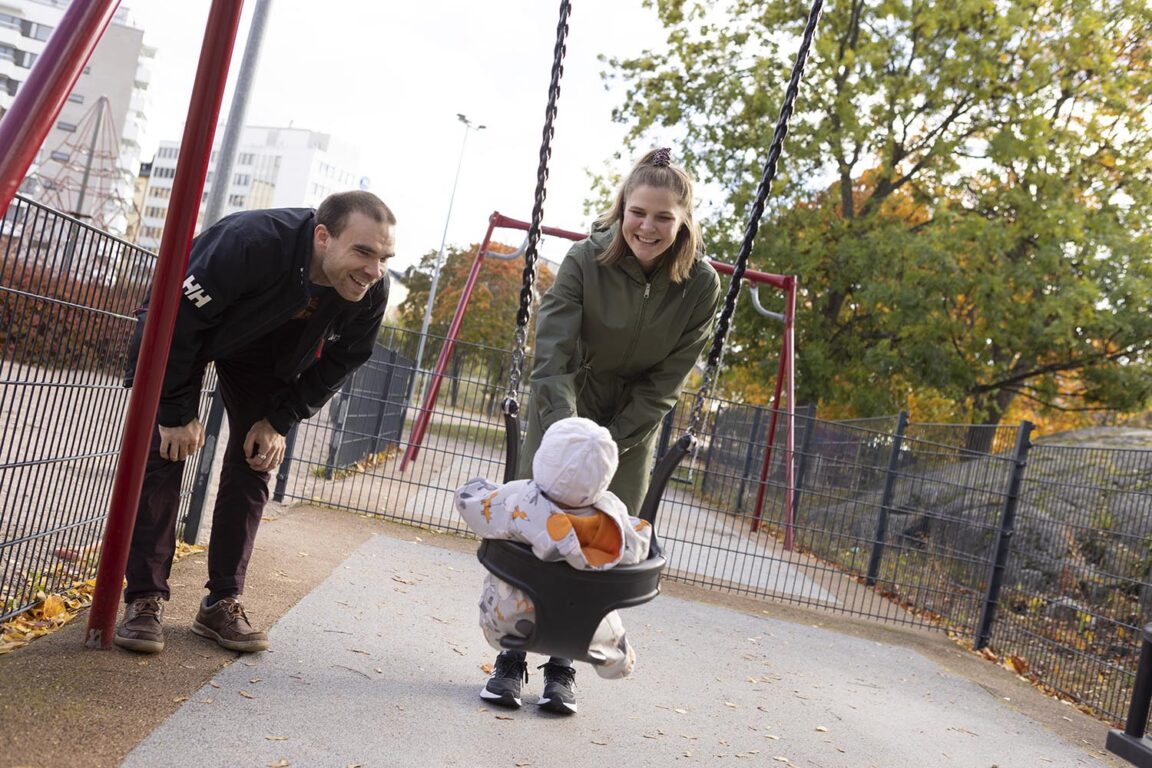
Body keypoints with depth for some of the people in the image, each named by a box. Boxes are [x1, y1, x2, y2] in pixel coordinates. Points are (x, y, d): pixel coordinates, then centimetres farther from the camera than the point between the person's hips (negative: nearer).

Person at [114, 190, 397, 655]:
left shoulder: (371, 292, -26)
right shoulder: (253, 242, -41)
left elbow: (340, 362, -7)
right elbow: (179, 318, -32)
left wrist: (279, 420, -11)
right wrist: (177, 412, -25)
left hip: (265, 352, 4)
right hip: (180, 329, -4)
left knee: (252, 465, -2)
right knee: (164, 455, -12)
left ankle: (222, 604, 6)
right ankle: (144, 601, -4)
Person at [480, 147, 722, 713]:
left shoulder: (700, 285, -18)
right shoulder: (586, 260, -21)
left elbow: (664, 384, -14)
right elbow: (552, 353, -28)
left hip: (631, 422, 1)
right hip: (563, 406, -1)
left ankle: (562, 663, 15)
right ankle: (511, 659, 11)